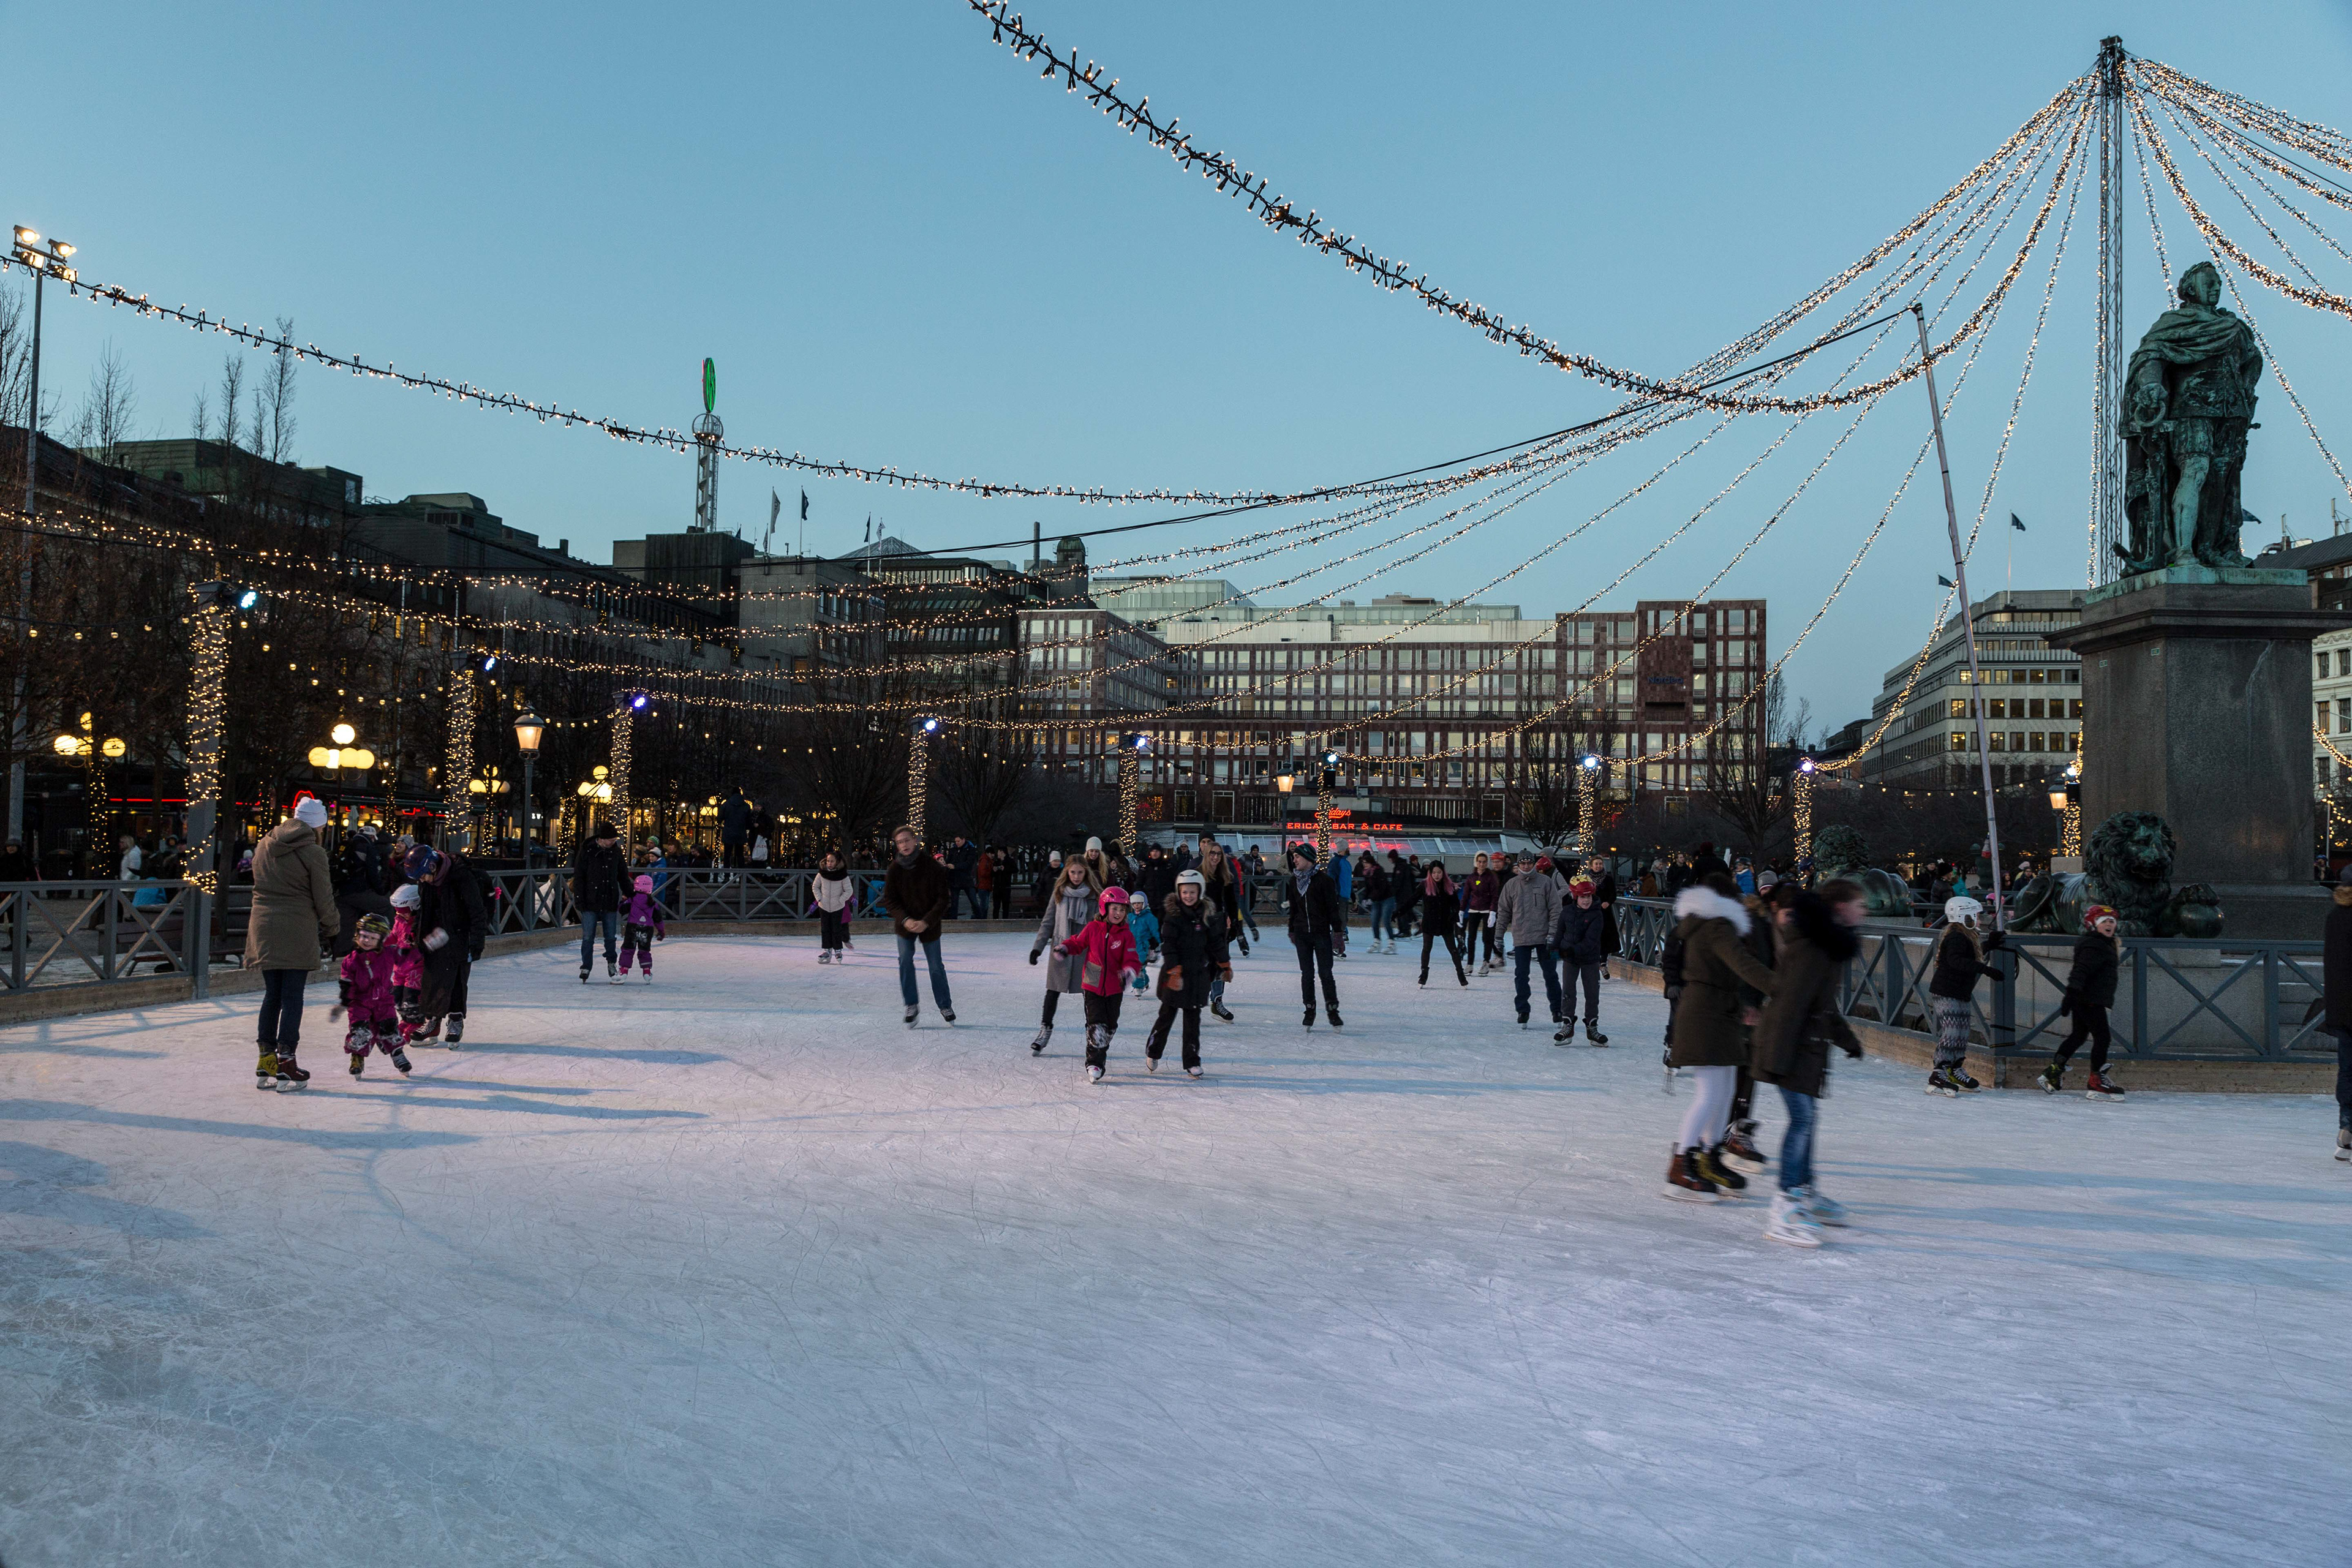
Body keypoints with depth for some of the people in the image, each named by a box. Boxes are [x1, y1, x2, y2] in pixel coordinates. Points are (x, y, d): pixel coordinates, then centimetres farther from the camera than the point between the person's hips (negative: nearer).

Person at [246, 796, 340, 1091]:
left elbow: (261, 887, 15)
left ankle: (266, 1062, 15)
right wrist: (332, 926, 10)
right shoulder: (313, 852, -9)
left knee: (272, 994, 13)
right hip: (297, 931, -6)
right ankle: (286, 1065, -2)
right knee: (292, 997, -1)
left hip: (264, 929, 6)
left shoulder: (264, 846, 10)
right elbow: (323, 898, -6)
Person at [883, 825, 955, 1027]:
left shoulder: (933, 867, -14)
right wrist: (905, 920, -20)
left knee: (936, 966, 4)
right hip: (905, 923, 1)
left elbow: (943, 899, -11)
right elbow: (889, 900, -4)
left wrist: (926, 922, -21)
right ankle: (912, 1006, 1)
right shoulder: (895, 869, -8)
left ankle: (945, 1006, 22)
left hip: (929, 924, -1)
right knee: (905, 961, -12)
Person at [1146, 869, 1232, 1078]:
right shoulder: (1173, 915, -9)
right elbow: (1168, 945, -14)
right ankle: (1152, 1053, 23)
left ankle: (1192, 1062, 11)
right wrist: (1174, 972, -21)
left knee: (1193, 1018, 6)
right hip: (1175, 974, -4)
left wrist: (1226, 965, 17)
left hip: (1198, 973, 4)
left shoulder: (1205, 915, 5)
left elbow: (1216, 942, 15)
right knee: (1167, 1015, 4)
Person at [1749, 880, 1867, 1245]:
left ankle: (1805, 1191, 33)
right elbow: (1791, 1001, -24)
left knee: (1807, 1116, 18)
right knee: (1803, 1117, -14)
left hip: (1809, 1045, 11)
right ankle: (1785, 1209, -14)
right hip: (1792, 1045, -11)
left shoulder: (1828, 945, 15)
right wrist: (1779, 1057, -26)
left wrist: (1846, 1038, 36)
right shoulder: (1812, 947, -20)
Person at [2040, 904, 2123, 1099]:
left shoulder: (2104, 944, 20)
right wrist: (2071, 994, -34)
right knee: (2102, 1038, -9)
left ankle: (2053, 1072, 19)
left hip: (2083, 1000, 11)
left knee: (2078, 1036, 15)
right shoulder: (2093, 946, -15)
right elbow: (2080, 971, -26)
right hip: (2090, 1000, -11)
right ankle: (2097, 1083, -8)